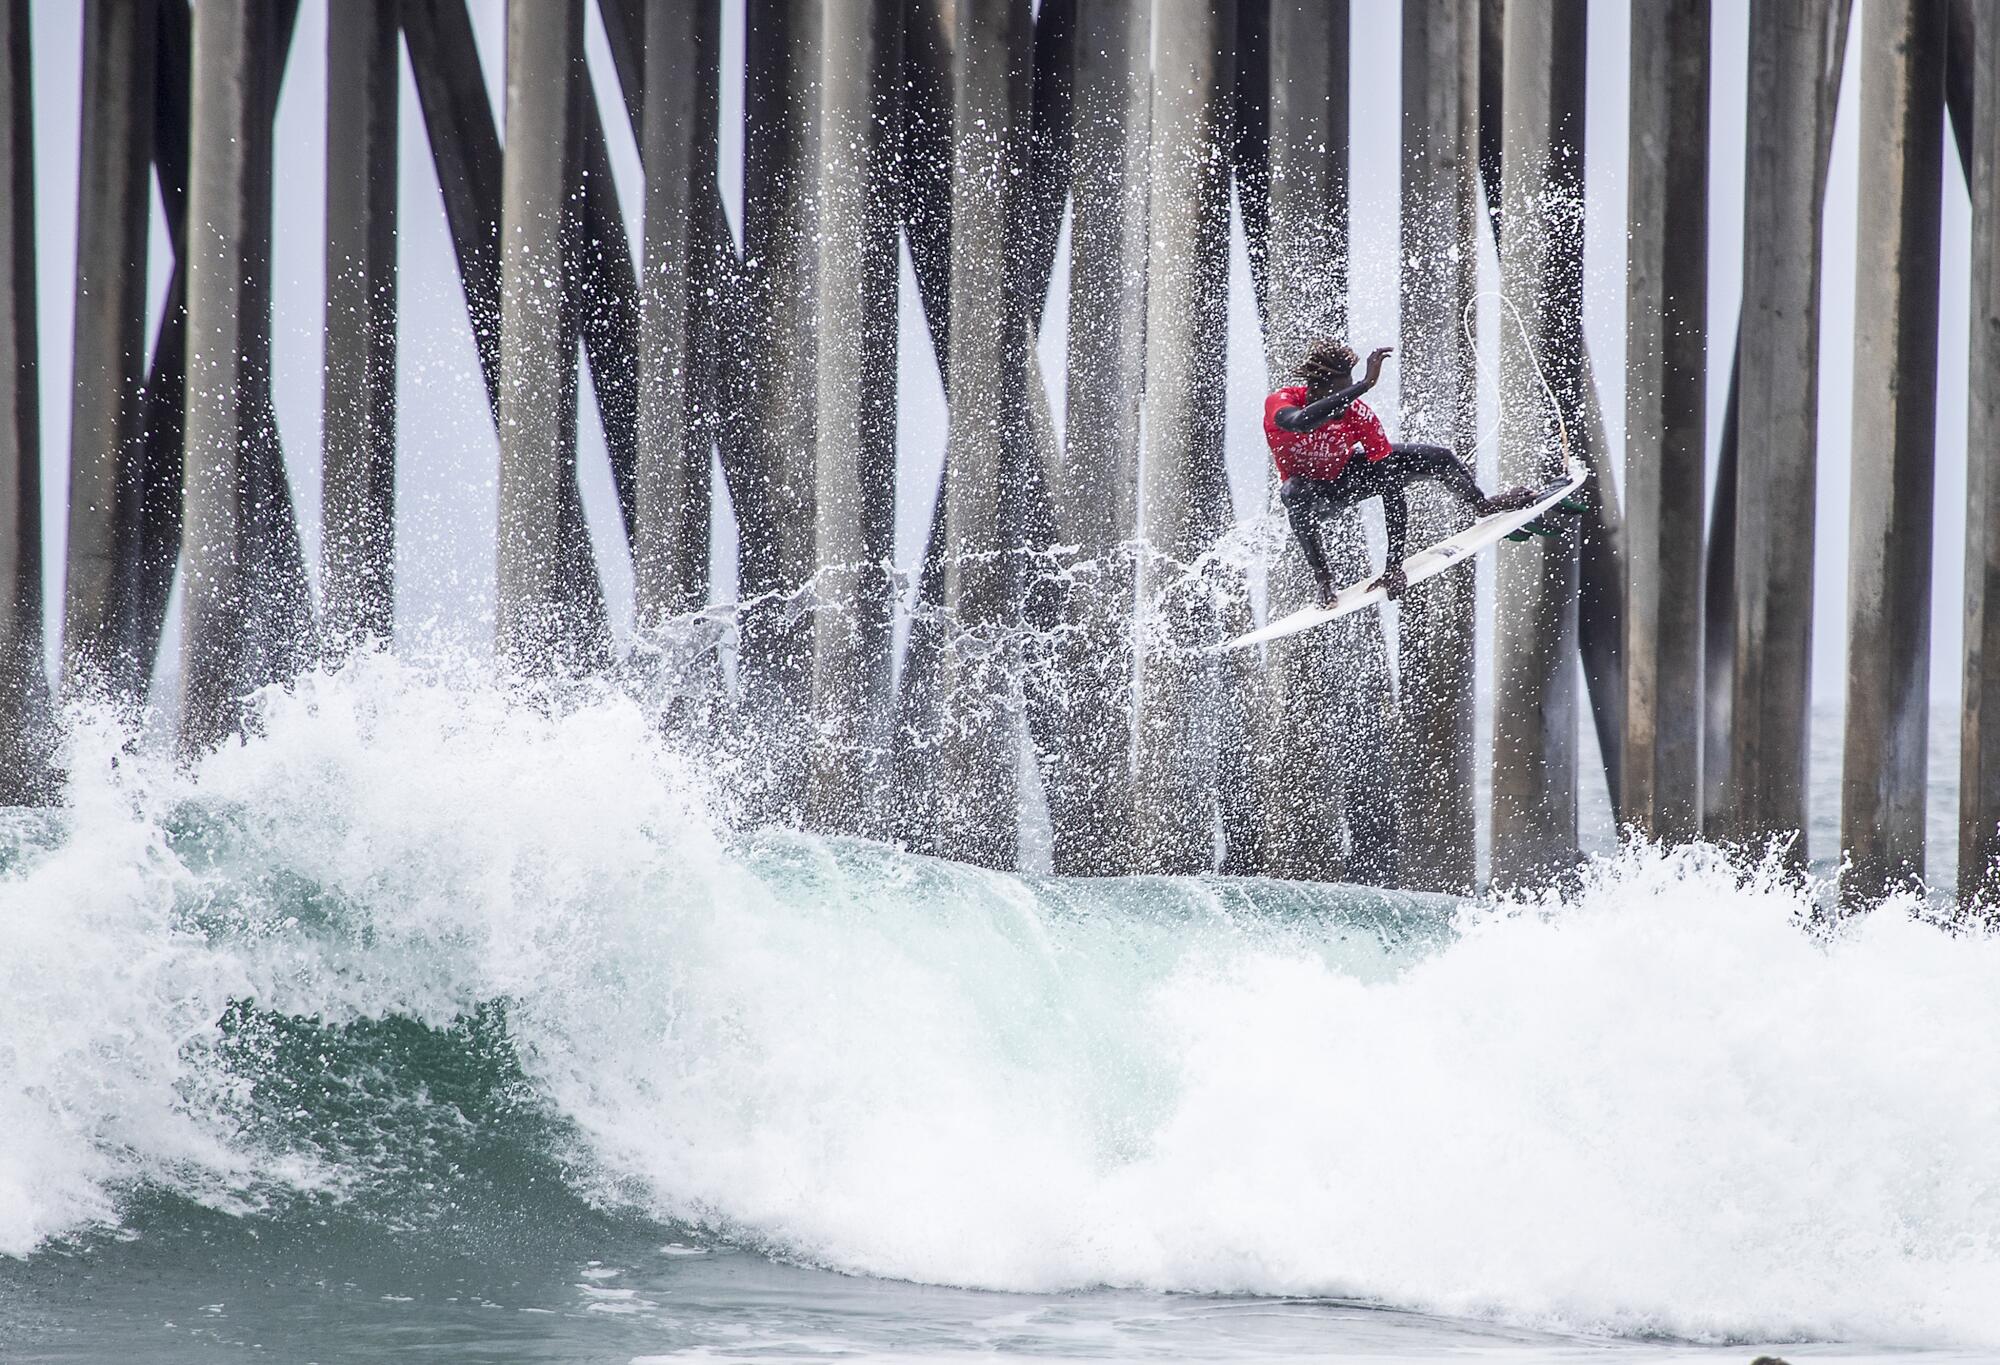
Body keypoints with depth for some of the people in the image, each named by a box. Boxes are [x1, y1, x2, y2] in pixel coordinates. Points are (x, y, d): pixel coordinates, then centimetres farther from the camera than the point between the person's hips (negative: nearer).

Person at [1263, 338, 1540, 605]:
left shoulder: (1357, 414, -31)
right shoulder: (1281, 401, -35)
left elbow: (1392, 486, -29)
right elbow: (1299, 422, -63)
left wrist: (1394, 564, -34)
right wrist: (1366, 385, -64)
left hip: (1348, 473, 2)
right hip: (1309, 484, -2)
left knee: (1437, 458, -4)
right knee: (1295, 494, -40)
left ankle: (1481, 504, 31)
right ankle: (1322, 577, -20)